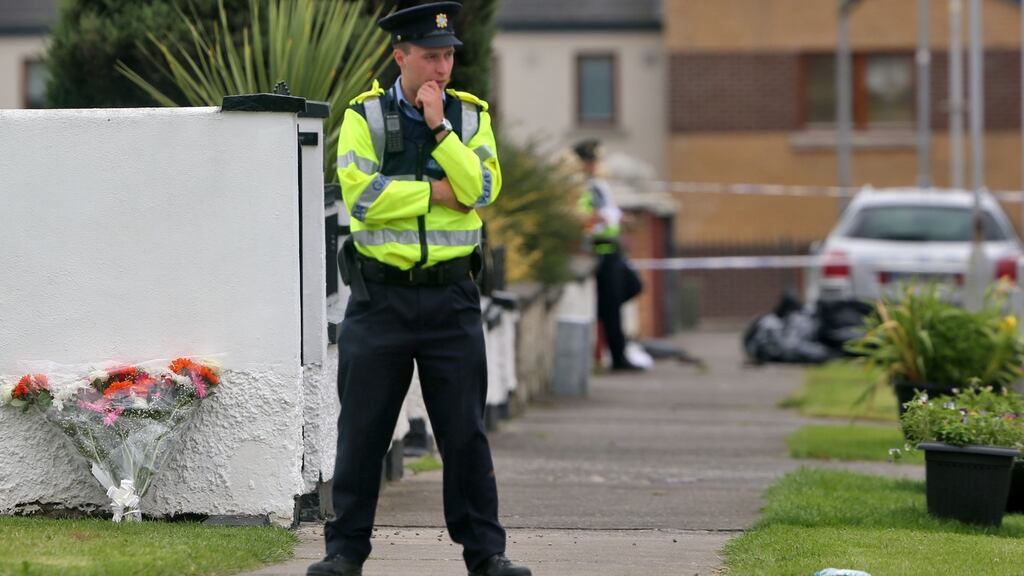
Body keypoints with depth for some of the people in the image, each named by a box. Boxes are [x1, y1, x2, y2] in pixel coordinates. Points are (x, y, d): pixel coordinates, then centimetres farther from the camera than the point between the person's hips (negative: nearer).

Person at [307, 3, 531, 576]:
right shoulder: (365, 115, -1)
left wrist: (438, 126, -14)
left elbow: (482, 189, -9)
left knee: (466, 431, 3)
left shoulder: (471, 116, 6)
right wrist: (439, 192, -11)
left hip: (451, 297, 1)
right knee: (363, 431, 4)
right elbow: (361, 194, -14)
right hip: (380, 297, -1)